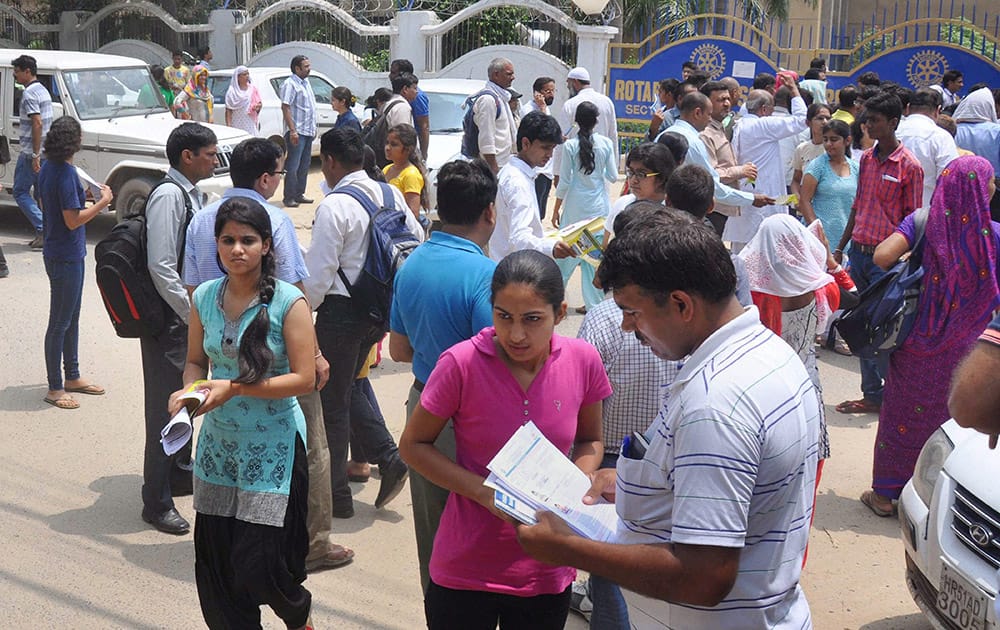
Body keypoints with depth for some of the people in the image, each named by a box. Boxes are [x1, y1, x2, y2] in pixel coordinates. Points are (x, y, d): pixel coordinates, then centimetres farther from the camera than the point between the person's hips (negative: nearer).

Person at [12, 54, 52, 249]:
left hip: (32, 152, -9)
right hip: (46, 152, 9)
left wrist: (34, 155, -23)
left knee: (20, 191, -2)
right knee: (41, 193, 12)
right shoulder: (43, 90, 15)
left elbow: (37, 124, -23)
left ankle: (43, 229, -9)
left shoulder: (29, 94, -15)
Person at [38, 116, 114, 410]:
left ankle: (72, 377, 32)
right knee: (60, 323, 0)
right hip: (66, 257, -10)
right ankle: (55, 388, 10)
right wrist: (103, 201, -15)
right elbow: (73, 220, -24)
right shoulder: (66, 172, -22)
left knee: (71, 318, 20)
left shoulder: (48, 167, 6)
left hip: (59, 252, 10)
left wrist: (87, 198, 12)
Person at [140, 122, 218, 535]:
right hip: (169, 320, -9)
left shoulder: (192, 194, 9)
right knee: (165, 407, -1)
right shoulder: (168, 196, -18)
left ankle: (181, 474, 40)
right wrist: (193, 314, -19)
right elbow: (161, 266, -23)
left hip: (188, 318, 9)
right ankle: (157, 503, 10)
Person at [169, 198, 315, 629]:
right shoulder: (205, 297, 2)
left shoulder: (288, 301, -12)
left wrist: (235, 388, -20)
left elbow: (304, 378, -13)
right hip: (219, 443, 5)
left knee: (258, 565, -2)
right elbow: (196, 361, 14)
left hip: (273, 447, -4)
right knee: (215, 563, 6)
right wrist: (188, 391, -8)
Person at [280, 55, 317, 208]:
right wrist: (292, 131, -24)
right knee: (293, 166, -7)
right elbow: (285, 108, -18)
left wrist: (313, 128, 20)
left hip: (308, 131, 9)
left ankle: (299, 194, 20)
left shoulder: (306, 82, 16)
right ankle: (289, 197, -2)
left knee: (304, 165, 13)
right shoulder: (290, 84, -11)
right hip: (297, 132, -9)